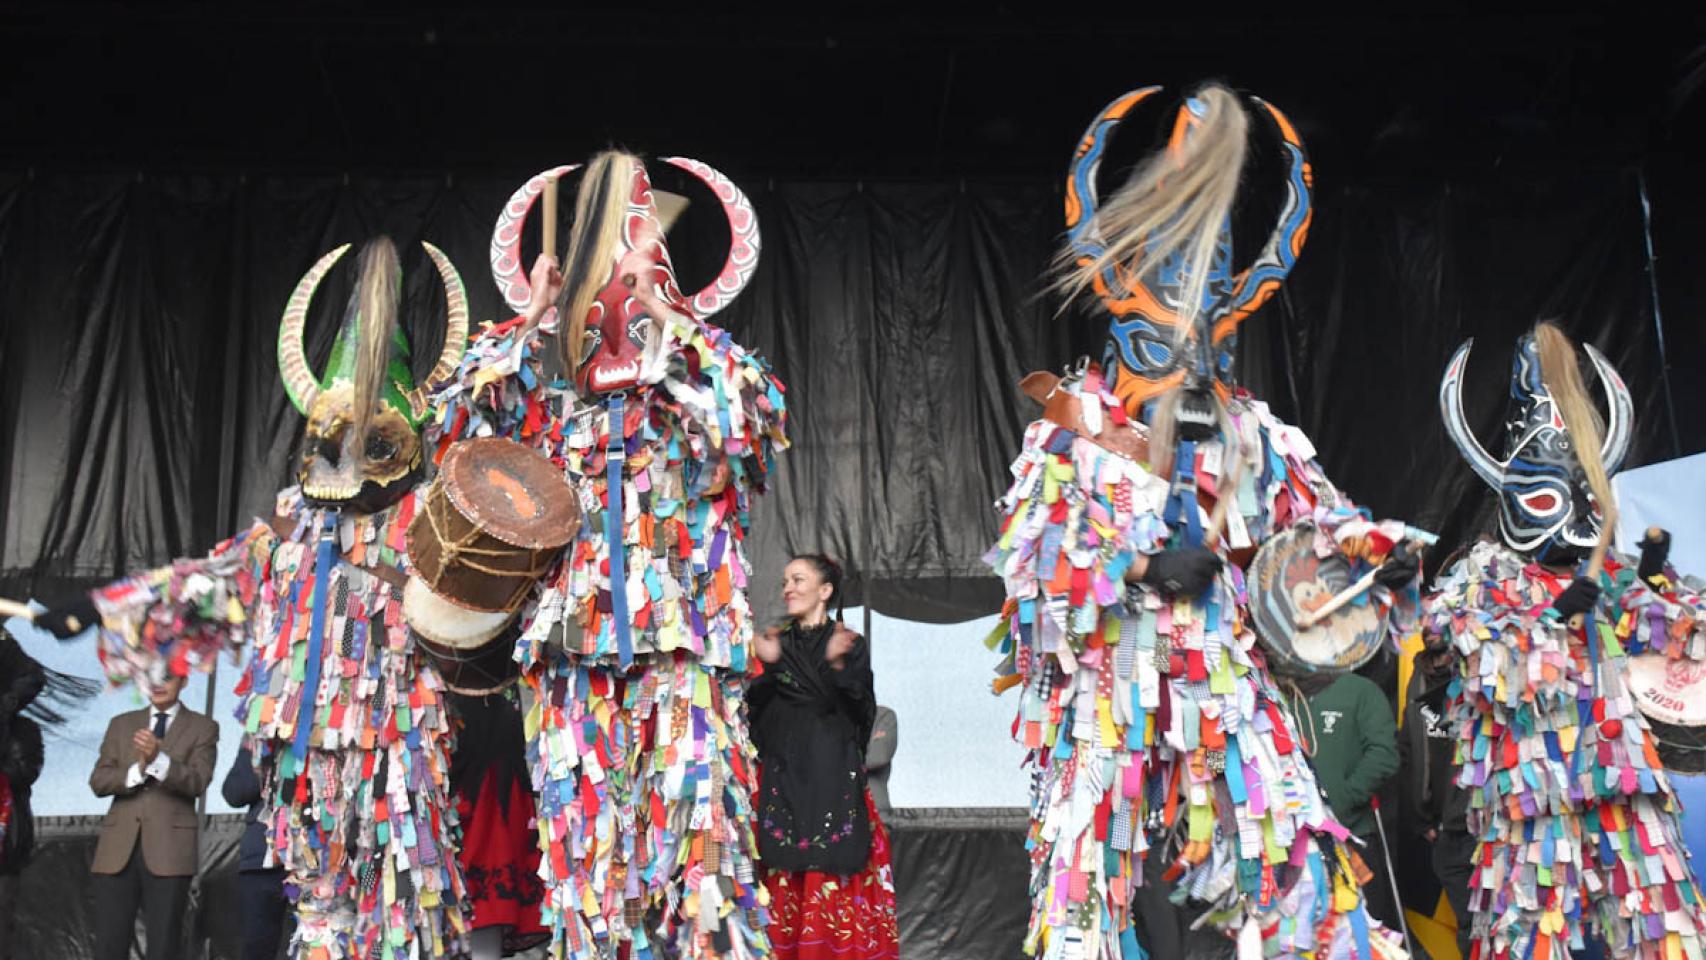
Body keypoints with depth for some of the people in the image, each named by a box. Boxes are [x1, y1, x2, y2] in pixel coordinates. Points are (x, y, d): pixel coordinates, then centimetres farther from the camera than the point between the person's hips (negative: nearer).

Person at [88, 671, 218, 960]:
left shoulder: (203, 728, 8)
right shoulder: (121, 724, 18)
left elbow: (197, 782, -7)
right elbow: (98, 781, 7)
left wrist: (158, 759, -23)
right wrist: (137, 770, -12)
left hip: (169, 847, -3)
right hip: (119, 846, 3)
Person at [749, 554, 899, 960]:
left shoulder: (851, 645, 2)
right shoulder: (777, 643, 11)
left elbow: (861, 713, -9)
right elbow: (754, 713, 4)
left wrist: (837, 666, -23)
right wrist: (767, 667, -12)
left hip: (833, 777, -3)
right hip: (781, 778, 3)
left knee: (833, 876, -7)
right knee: (785, 879, 0)